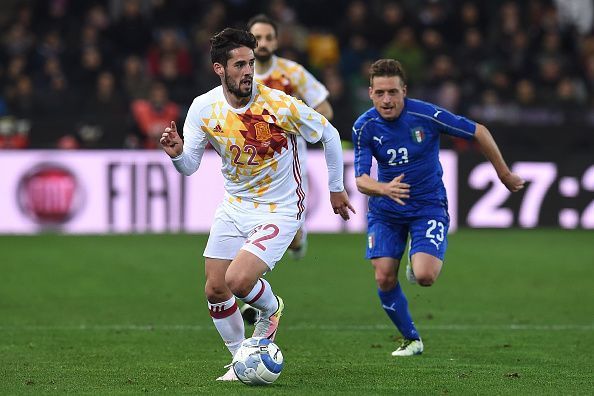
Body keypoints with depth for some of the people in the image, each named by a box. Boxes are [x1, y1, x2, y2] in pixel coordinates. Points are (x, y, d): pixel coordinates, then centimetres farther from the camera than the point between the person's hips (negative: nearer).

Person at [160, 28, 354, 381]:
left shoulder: (279, 104, -20)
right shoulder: (204, 108, -9)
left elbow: (329, 134, -5)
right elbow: (190, 166, -3)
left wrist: (336, 188, 3)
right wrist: (177, 153, -27)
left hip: (280, 210, -5)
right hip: (234, 206, 5)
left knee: (238, 280, -22)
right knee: (215, 291, 2)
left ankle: (272, 309, 13)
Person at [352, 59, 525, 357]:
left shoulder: (426, 115, -20)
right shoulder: (364, 127, -13)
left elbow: (479, 133, -8)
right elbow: (361, 180, -17)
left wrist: (504, 175, 1)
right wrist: (384, 189, -41)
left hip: (428, 206, -3)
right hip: (385, 210, 3)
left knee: (424, 276, -22)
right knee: (384, 278, -7)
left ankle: (418, 262, 18)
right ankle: (411, 339, 18)